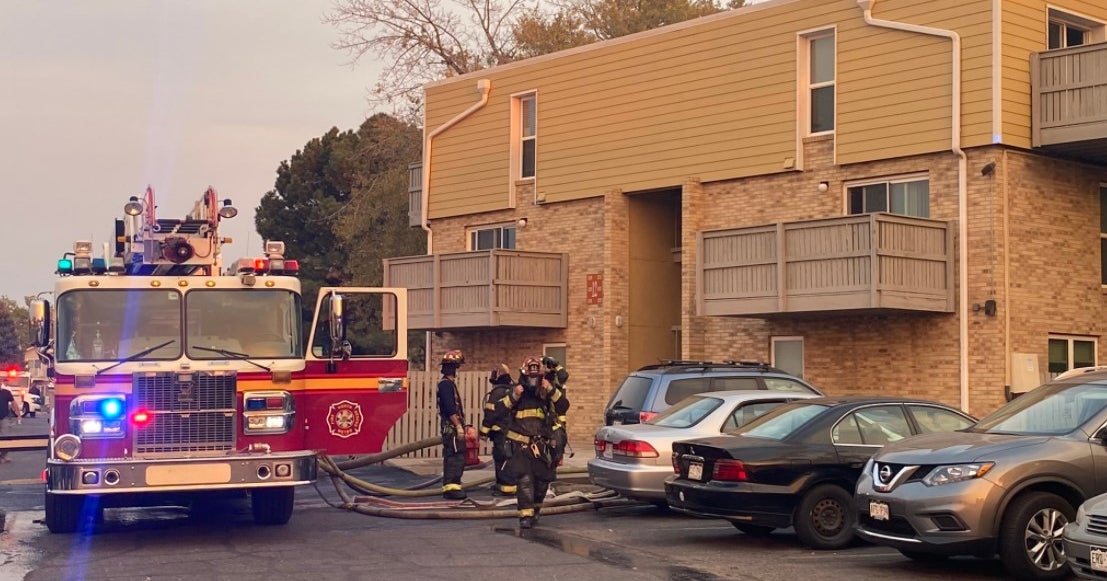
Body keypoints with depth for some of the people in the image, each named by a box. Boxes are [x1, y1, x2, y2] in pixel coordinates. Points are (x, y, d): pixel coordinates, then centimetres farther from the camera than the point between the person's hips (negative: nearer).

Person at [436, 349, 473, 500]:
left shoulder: (449, 384, 19)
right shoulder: (446, 384, -14)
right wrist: (459, 427, -21)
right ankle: (451, 488, -11)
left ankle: (452, 487, 16)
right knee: (454, 457, -11)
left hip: (454, 427, 10)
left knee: (457, 458, 12)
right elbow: (450, 409, -21)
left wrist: (463, 426, 24)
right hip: (451, 428, -10)